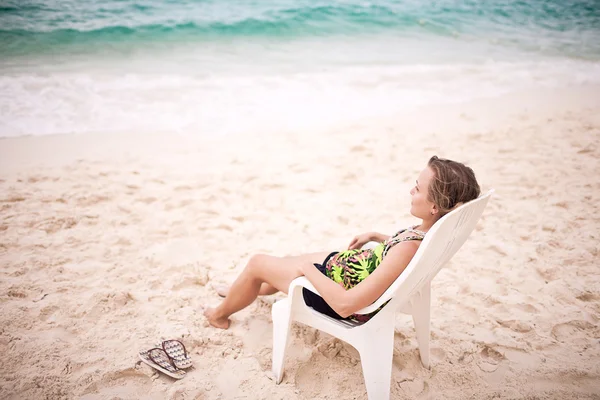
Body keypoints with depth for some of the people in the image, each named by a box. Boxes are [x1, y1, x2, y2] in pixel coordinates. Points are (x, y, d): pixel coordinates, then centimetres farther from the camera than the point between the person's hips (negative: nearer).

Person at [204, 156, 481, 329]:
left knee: (257, 263, 9)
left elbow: (345, 304, -39)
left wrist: (307, 268, -26)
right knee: (288, 260, 28)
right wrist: (376, 236, 6)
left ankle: (221, 314, 39)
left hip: (346, 294, -8)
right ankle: (247, 292, 58)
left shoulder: (409, 248, -40)